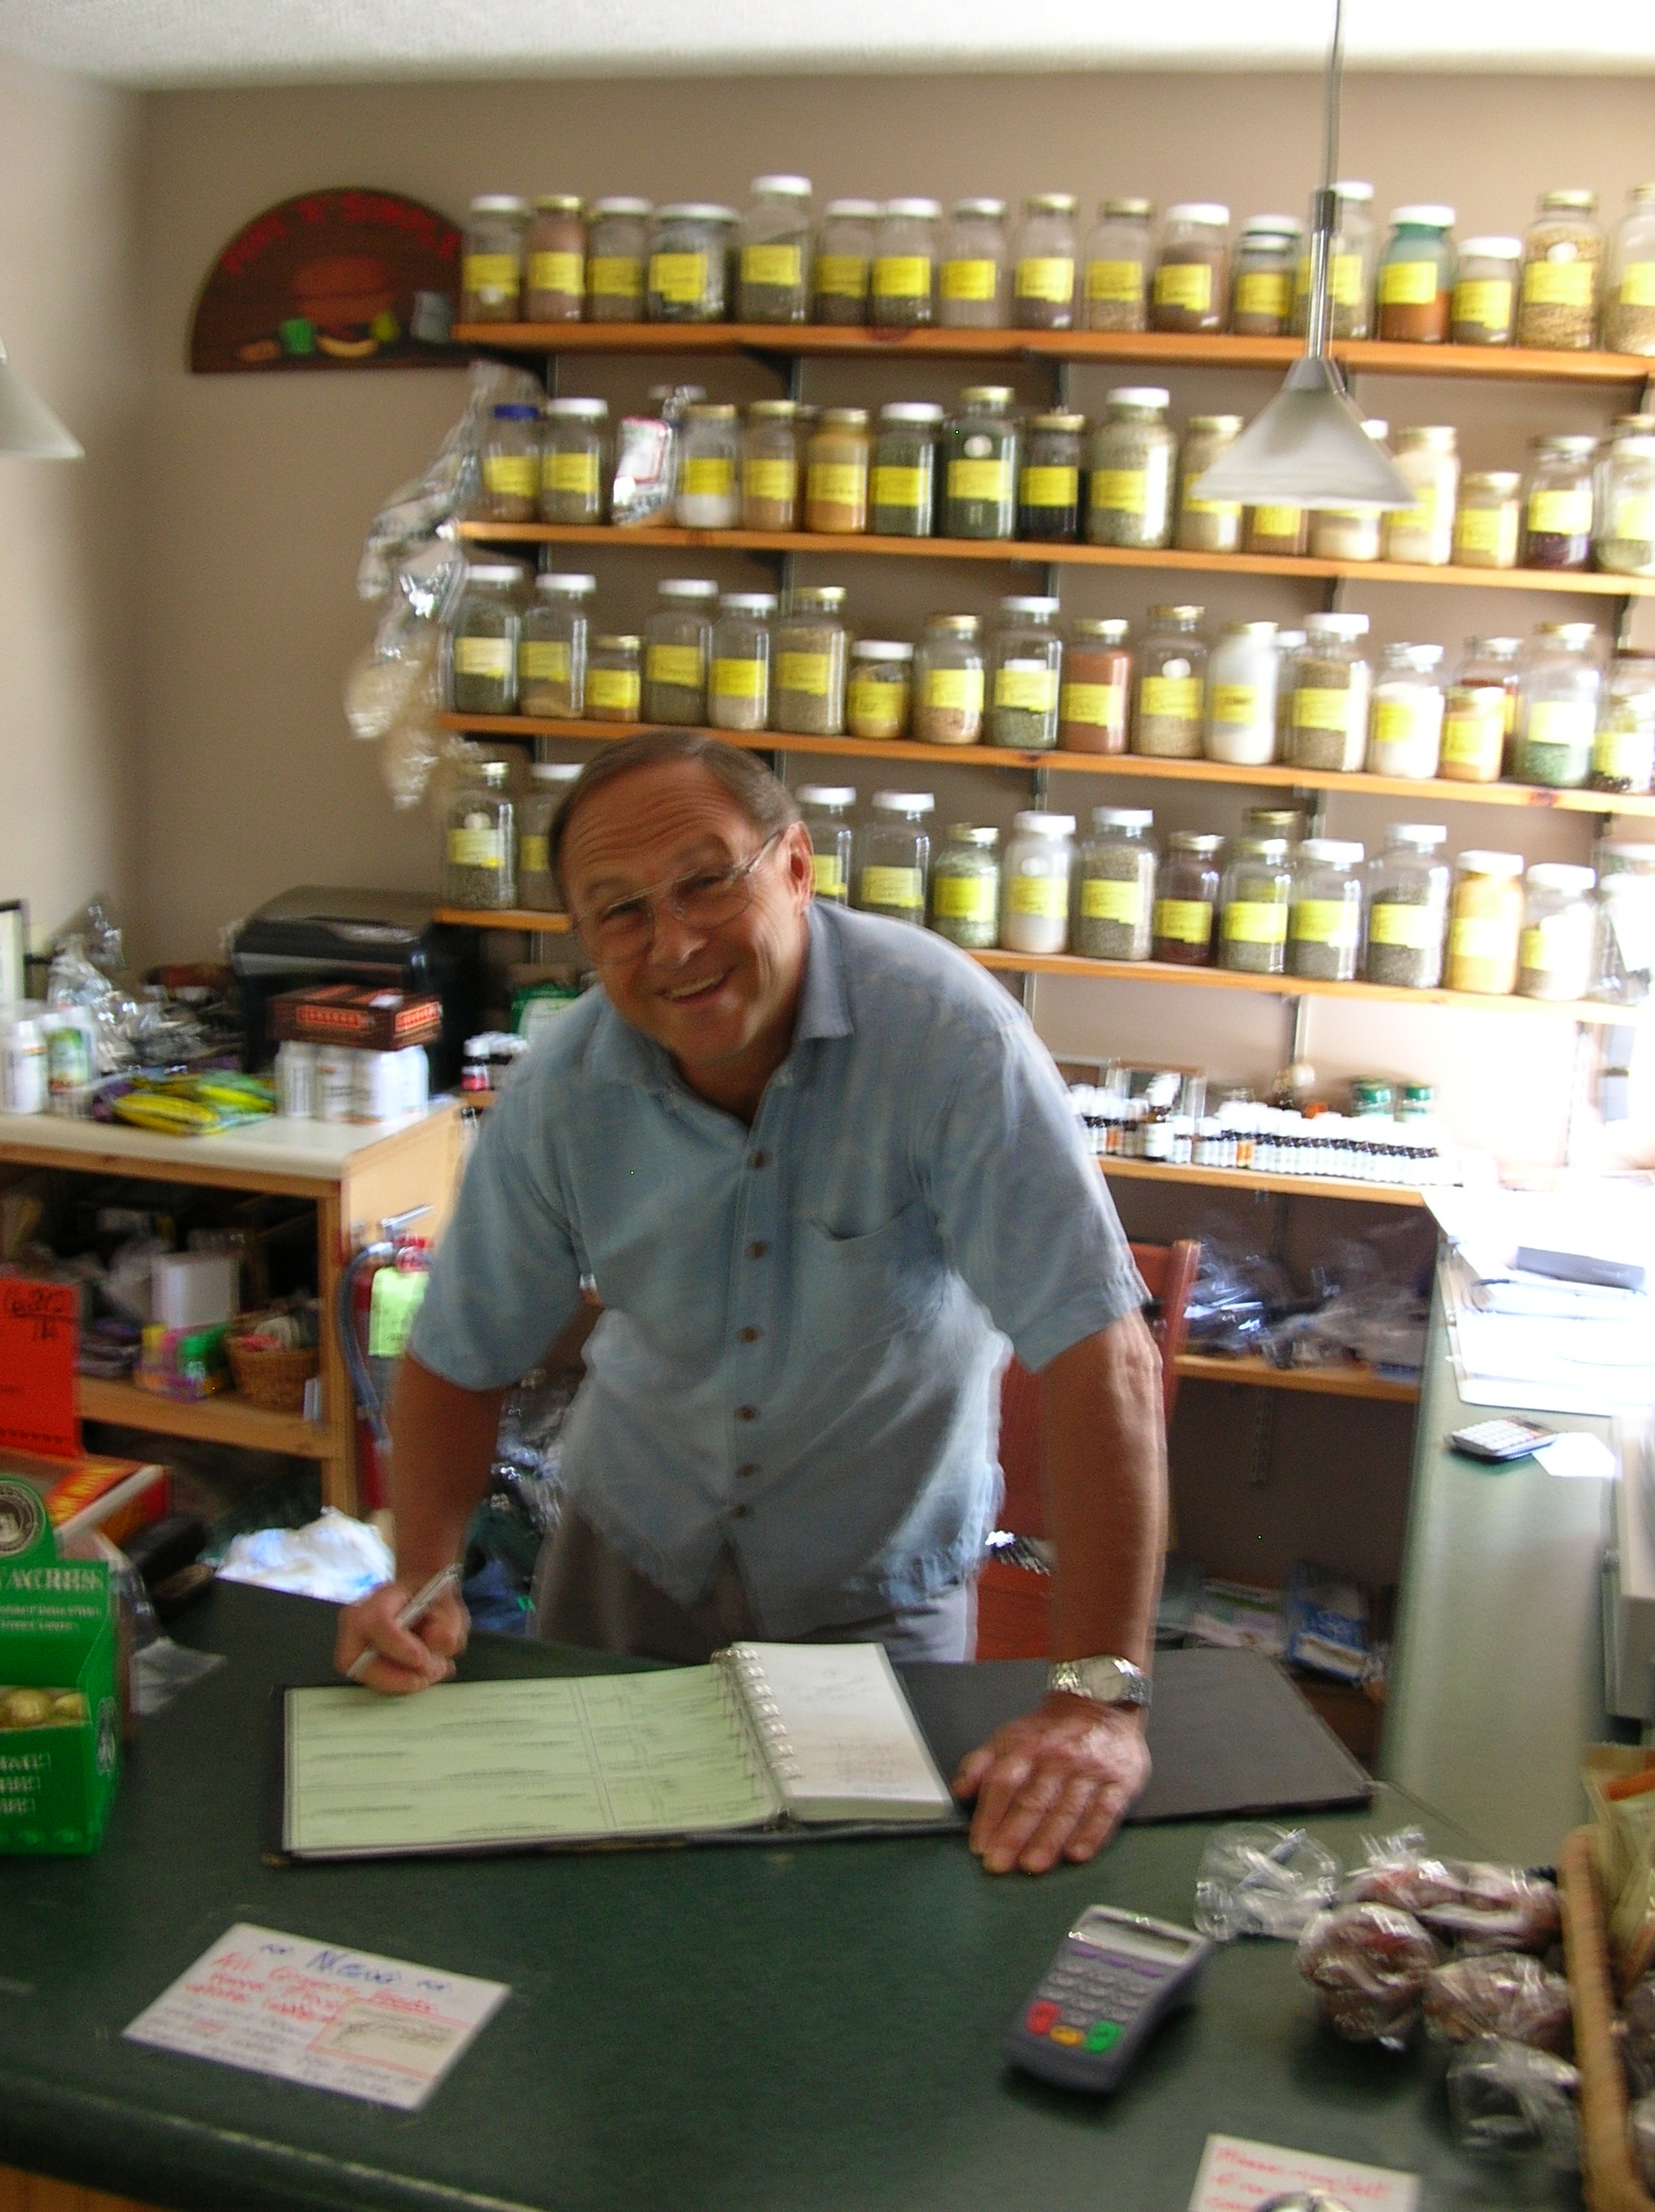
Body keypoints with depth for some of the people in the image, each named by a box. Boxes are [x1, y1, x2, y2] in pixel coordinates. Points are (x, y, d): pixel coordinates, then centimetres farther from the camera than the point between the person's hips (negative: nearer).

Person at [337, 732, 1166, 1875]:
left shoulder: (944, 1032, -29)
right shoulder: (561, 1094, -16)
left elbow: (1098, 1352, -33)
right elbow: (460, 1362, -4)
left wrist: (1100, 1695, -37)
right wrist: (421, 1582, -20)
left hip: (872, 1581, -2)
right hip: (632, 1552, 3)